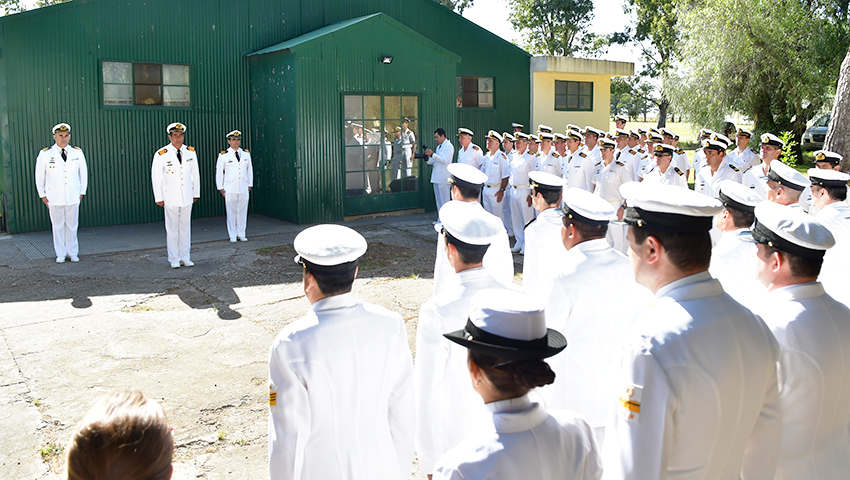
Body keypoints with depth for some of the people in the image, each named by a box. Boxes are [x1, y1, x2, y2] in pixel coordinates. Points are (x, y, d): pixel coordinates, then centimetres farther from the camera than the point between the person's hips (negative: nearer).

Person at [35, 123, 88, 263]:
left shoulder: (77, 153, 4)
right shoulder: (45, 154, -1)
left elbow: (83, 173, 13)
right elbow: (39, 176, 6)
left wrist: (82, 192, 11)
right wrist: (42, 195, 6)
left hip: (73, 197, 1)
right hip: (54, 198, -1)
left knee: (72, 225, 6)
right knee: (58, 226, 5)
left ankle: (73, 253, 16)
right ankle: (60, 254, 14)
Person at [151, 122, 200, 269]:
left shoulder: (190, 152, 4)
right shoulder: (161, 155, -7)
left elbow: (195, 174, 12)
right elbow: (156, 177, -2)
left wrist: (196, 193, 12)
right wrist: (159, 198, -2)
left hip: (187, 197, 3)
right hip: (171, 198, -3)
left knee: (185, 227, 8)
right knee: (172, 228, 2)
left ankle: (184, 257, 16)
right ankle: (174, 259, 11)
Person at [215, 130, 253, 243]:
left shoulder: (246, 154, 9)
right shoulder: (223, 155, 0)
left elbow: (250, 170, 16)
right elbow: (219, 172, 4)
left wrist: (250, 184, 13)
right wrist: (220, 188, 2)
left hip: (244, 189, 3)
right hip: (230, 190, -3)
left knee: (242, 212, 5)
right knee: (231, 212, 0)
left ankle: (241, 234, 14)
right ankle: (232, 235, 8)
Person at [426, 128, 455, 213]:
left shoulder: (449, 146, -8)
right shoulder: (439, 147, 20)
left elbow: (445, 160, -19)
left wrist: (432, 154, -18)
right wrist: (428, 159, 3)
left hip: (444, 178, -9)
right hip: (437, 177, 9)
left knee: (444, 201, -7)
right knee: (438, 201, 11)